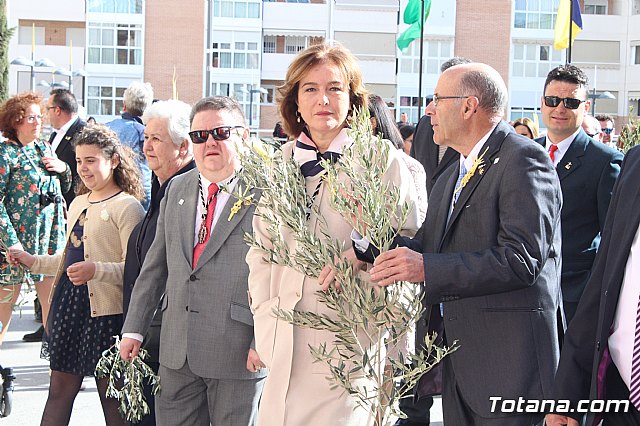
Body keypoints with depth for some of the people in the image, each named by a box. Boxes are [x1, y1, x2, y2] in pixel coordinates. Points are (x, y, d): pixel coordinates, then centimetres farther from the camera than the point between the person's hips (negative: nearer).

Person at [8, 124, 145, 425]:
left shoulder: (127, 206, -10)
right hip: (68, 305, 8)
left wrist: (96, 270, -29)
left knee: (112, 396, 2)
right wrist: (33, 262, 16)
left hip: (106, 310, -8)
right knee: (60, 389, 12)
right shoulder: (78, 203, 16)